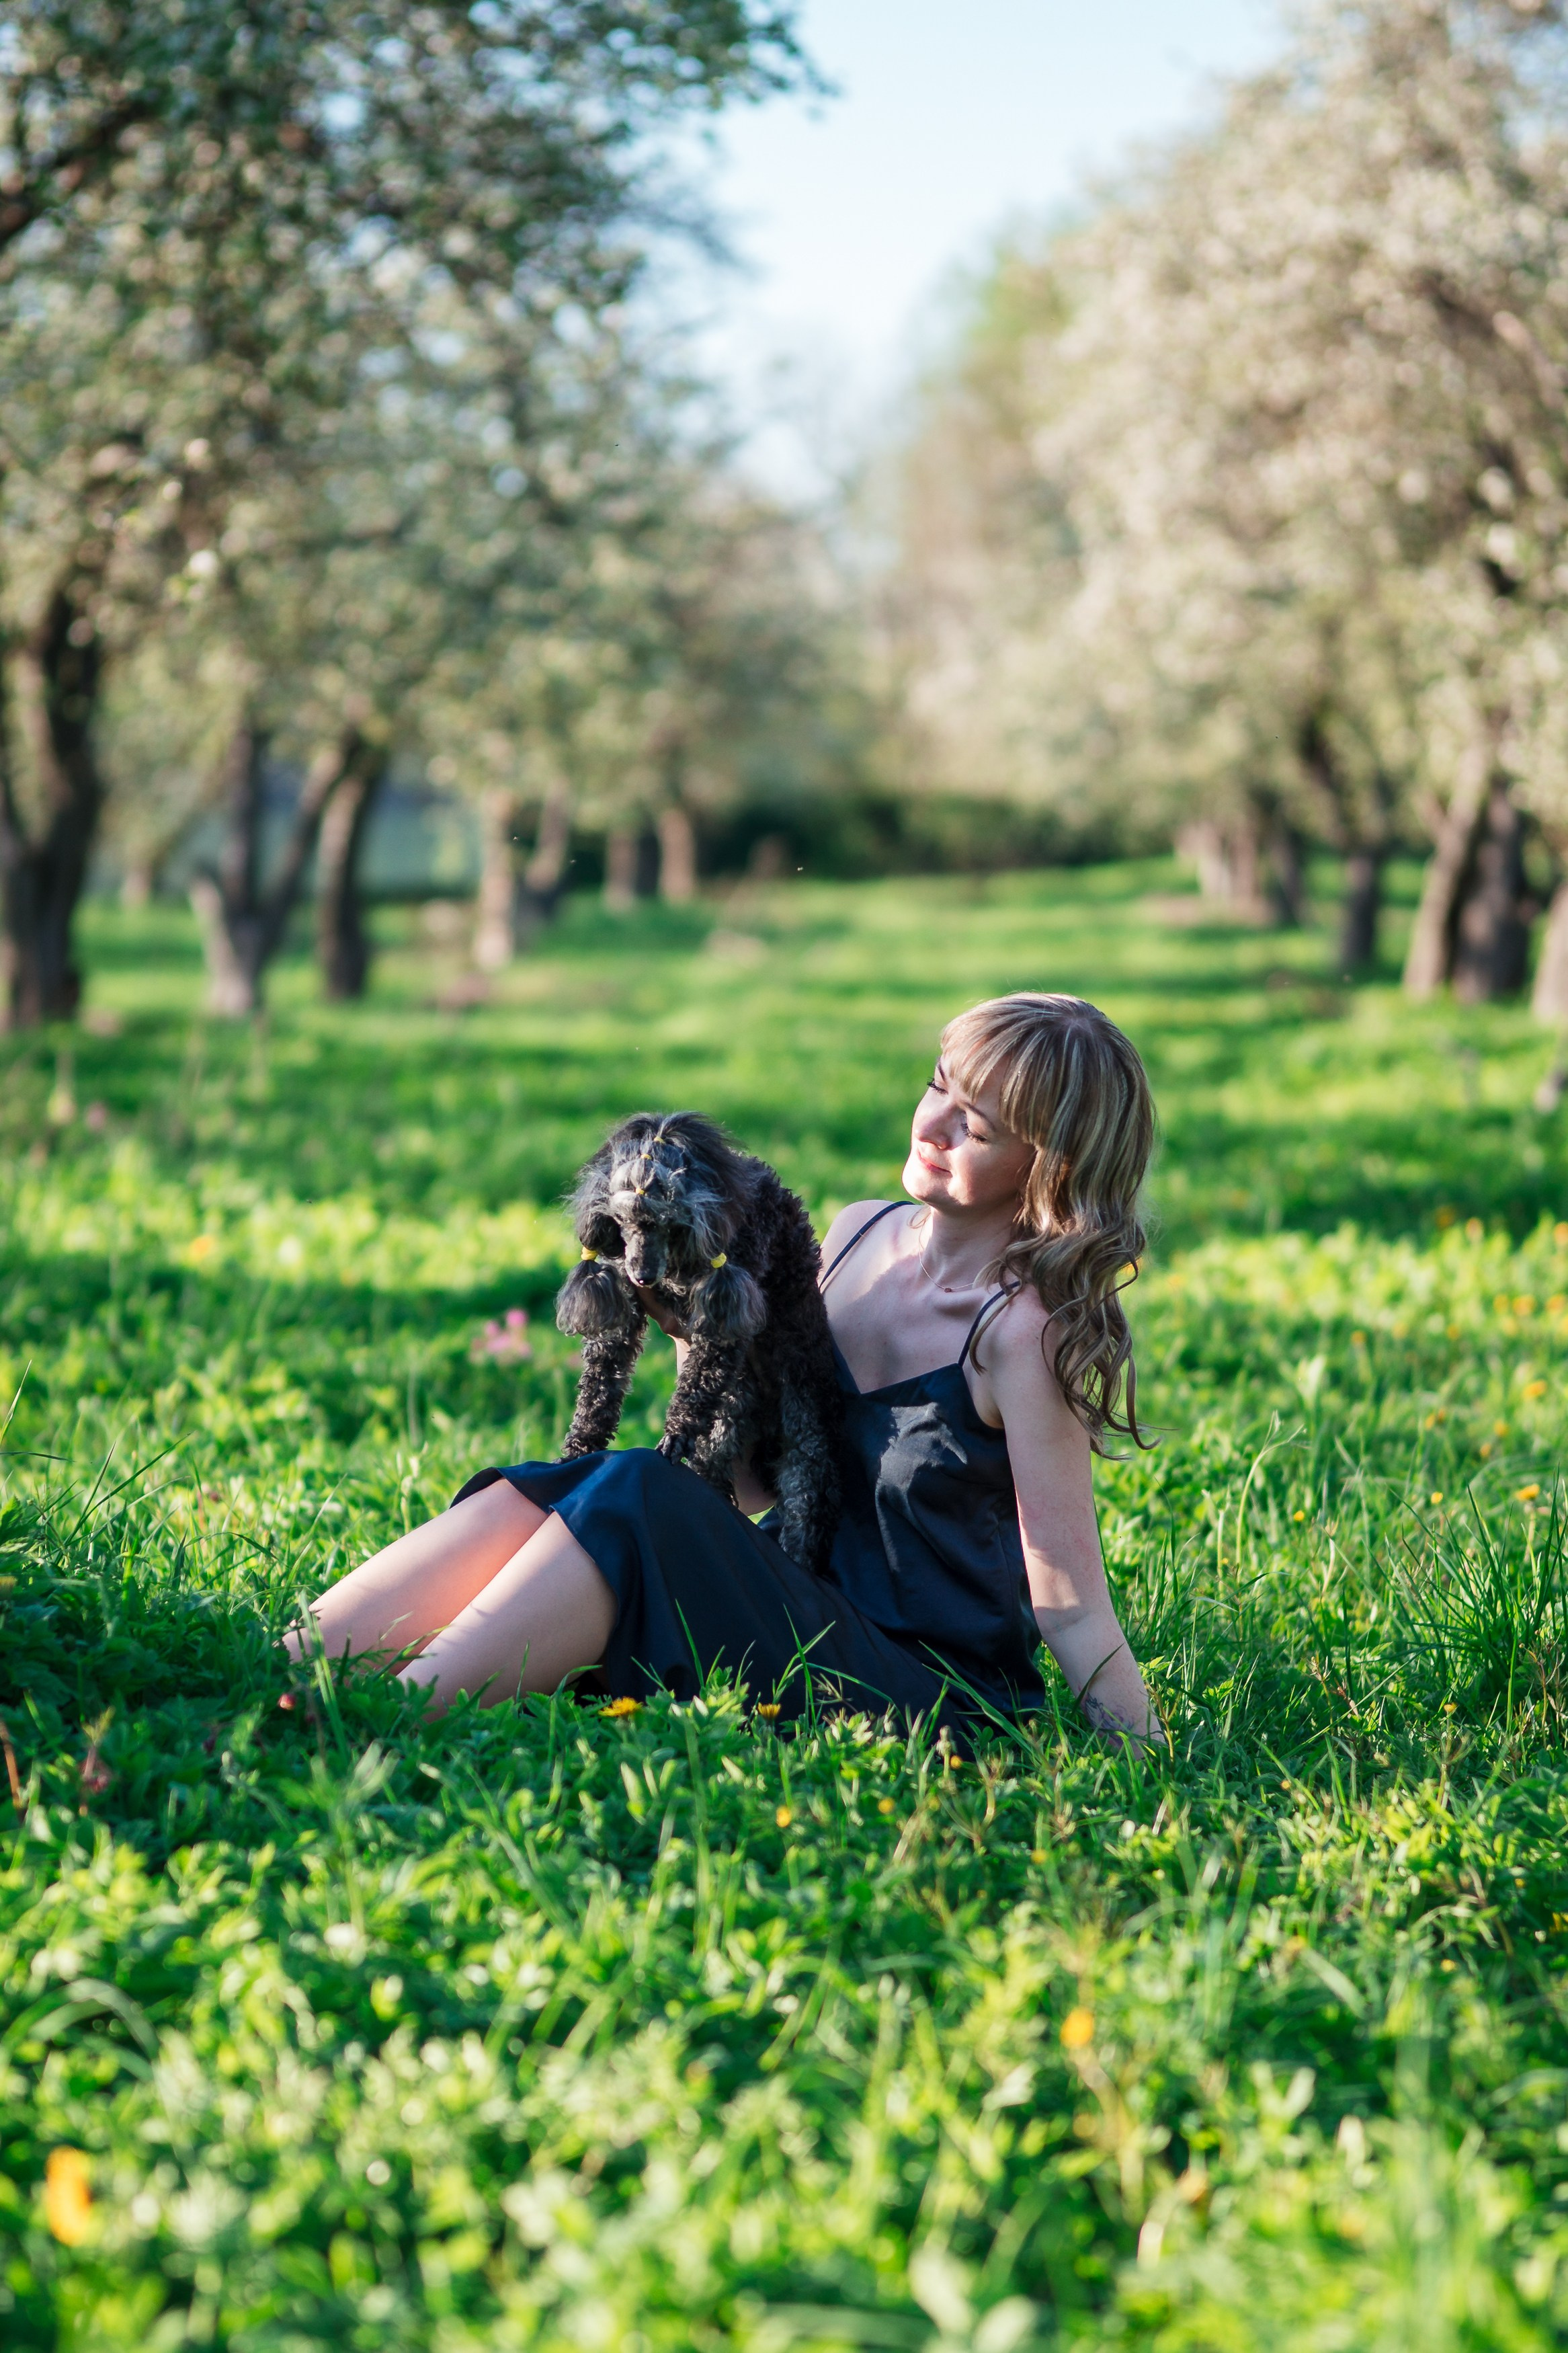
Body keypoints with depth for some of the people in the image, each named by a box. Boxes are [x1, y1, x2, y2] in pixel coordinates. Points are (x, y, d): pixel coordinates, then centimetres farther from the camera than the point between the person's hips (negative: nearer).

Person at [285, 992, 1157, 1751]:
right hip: (806, 1613, 7)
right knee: (538, 1495, -16)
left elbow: (1070, 1605, -13)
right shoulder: (856, 1237, 8)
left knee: (641, 1497, -28)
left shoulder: (1021, 1329, -15)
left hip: (929, 1692, -7)